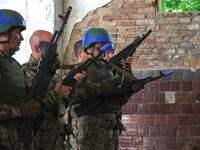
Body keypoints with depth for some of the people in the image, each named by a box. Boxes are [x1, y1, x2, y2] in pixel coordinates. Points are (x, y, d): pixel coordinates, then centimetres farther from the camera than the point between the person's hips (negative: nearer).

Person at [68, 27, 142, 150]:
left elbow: (117, 101, 20)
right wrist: (99, 87, -21)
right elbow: (71, 94, -21)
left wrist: (130, 91, 2)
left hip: (110, 125, 8)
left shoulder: (107, 69, 21)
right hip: (89, 127, -8)